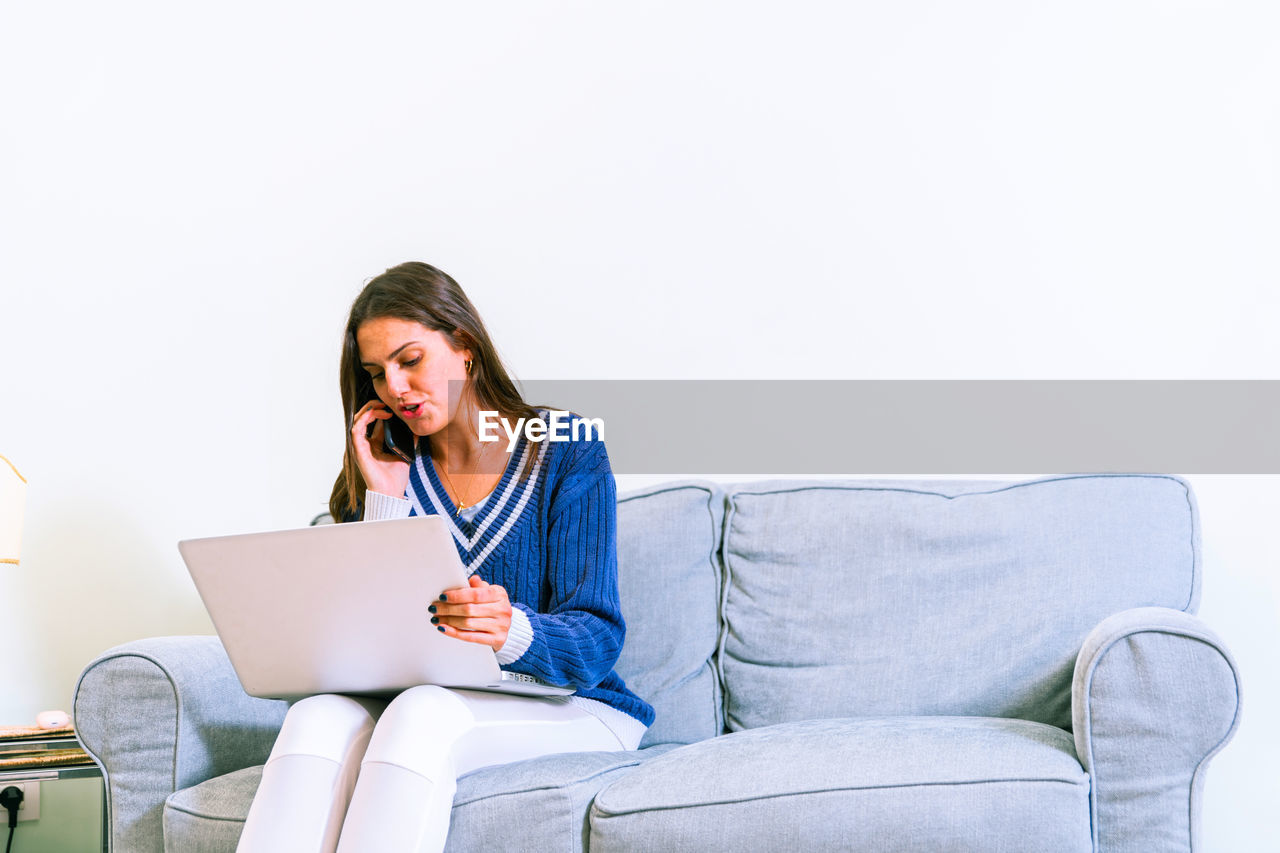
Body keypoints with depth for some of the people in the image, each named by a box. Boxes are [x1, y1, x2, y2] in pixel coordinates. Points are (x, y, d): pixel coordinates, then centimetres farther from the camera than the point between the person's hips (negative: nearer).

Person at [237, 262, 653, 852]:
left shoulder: (568, 452, 0)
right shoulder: (393, 473, 10)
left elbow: (596, 640, -10)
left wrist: (513, 632, -32)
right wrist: (384, 499, -7)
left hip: (569, 710, -3)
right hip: (433, 699, 3)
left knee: (423, 712, -36)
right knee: (317, 717, -31)